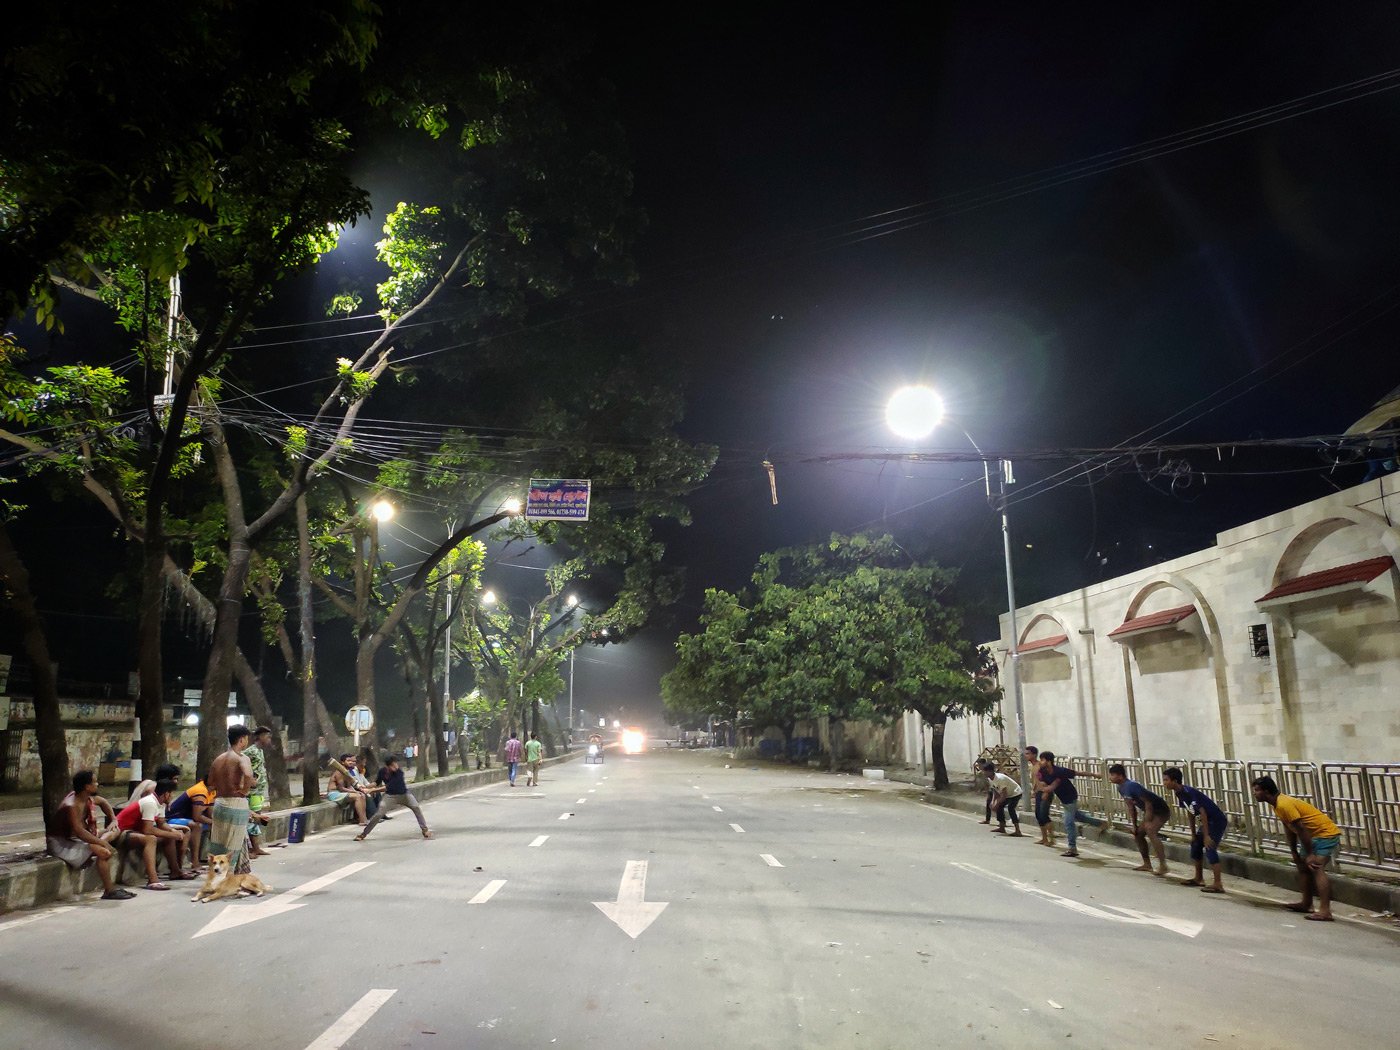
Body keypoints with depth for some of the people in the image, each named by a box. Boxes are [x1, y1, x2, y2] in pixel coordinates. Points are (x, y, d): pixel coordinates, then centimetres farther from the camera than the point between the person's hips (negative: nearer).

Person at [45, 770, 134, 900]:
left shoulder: (87, 798, 1)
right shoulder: (72, 806, -26)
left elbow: (103, 802, 22)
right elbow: (79, 831, -30)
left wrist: (113, 819, 10)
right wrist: (103, 843, -25)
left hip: (72, 839, 10)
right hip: (60, 843, -10)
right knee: (103, 852, -23)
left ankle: (111, 886, 2)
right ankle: (109, 891, -14)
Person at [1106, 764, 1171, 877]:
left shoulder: (1131, 786, -26)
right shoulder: (1121, 788, 3)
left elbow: (1148, 803, -26)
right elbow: (1131, 807, 12)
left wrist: (1147, 822, -23)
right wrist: (1134, 825, 11)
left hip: (1161, 810, -10)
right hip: (1150, 811, 10)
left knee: (1150, 832, -28)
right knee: (1138, 834, 13)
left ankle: (1163, 866, -31)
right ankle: (1147, 864, 24)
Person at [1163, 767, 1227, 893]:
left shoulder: (1189, 792, -26)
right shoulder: (1179, 793, 1)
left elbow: (1202, 813, -26)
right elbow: (1191, 813, 11)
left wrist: (1206, 835, -23)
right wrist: (1193, 833, 13)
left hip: (1217, 821, -10)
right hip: (1208, 821, 10)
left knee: (1209, 849, -17)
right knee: (1195, 845, 16)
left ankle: (1218, 885, -16)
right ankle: (1198, 878, 28)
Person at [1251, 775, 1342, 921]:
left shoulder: (1284, 805, -25)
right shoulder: (1278, 805, 7)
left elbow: (1301, 830, -24)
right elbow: (1290, 830, 13)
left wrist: (1310, 854, -18)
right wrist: (1294, 853, 13)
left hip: (1326, 834, -11)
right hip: (1313, 836, 11)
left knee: (1316, 868, -21)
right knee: (1302, 866, 17)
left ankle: (1325, 911, -28)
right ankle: (1306, 904, 28)